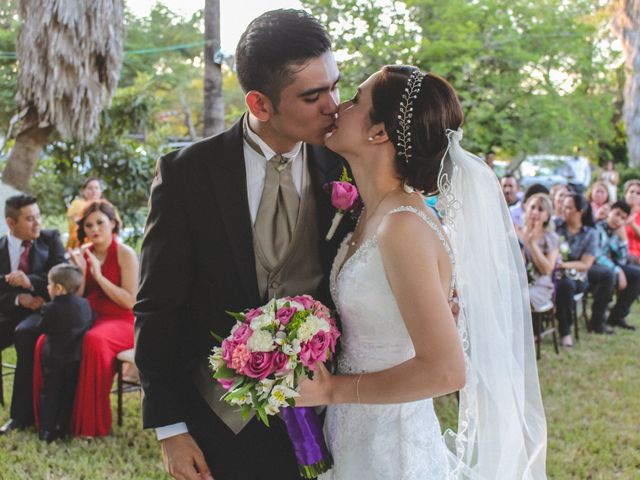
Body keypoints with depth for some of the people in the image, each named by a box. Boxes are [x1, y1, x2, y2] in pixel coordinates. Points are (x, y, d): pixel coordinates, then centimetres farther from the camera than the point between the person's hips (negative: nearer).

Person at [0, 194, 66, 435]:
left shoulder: (50, 239, 4)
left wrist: (30, 282, -21)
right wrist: (20, 299, -18)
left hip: (44, 308, -3)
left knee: (25, 333, -34)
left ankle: (22, 414, -28)